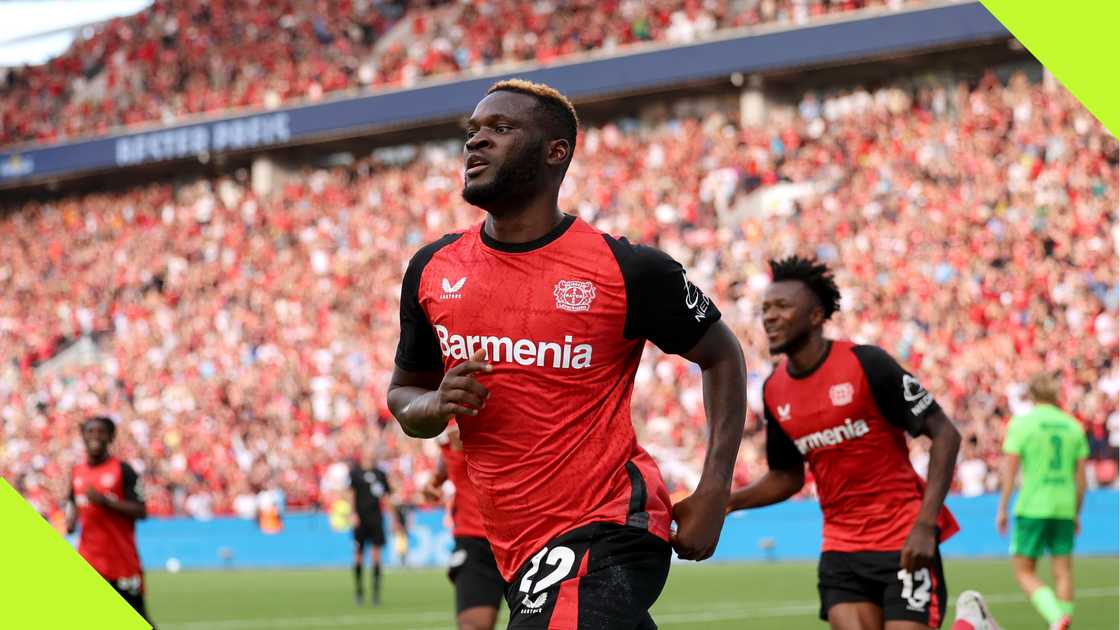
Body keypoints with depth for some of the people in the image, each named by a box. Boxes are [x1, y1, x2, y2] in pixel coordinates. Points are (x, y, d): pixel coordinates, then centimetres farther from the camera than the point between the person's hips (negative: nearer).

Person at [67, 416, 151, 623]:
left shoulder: (123, 470, -6)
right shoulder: (77, 473, 9)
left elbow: (141, 511, -12)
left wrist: (105, 501, -21)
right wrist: (70, 520, 2)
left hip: (123, 559, -4)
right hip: (88, 560, 4)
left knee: (137, 614, 7)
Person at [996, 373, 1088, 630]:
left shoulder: (1021, 423, -3)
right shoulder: (1074, 426, 9)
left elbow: (1009, 469, -7)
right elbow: (1081, 476, 10)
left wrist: (1002, 508, 0)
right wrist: (1076, 513, 19)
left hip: (1032, 508, -4)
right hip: (1065, 509, 4)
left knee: (1023, 570, 1)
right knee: (1063, 572, 7)